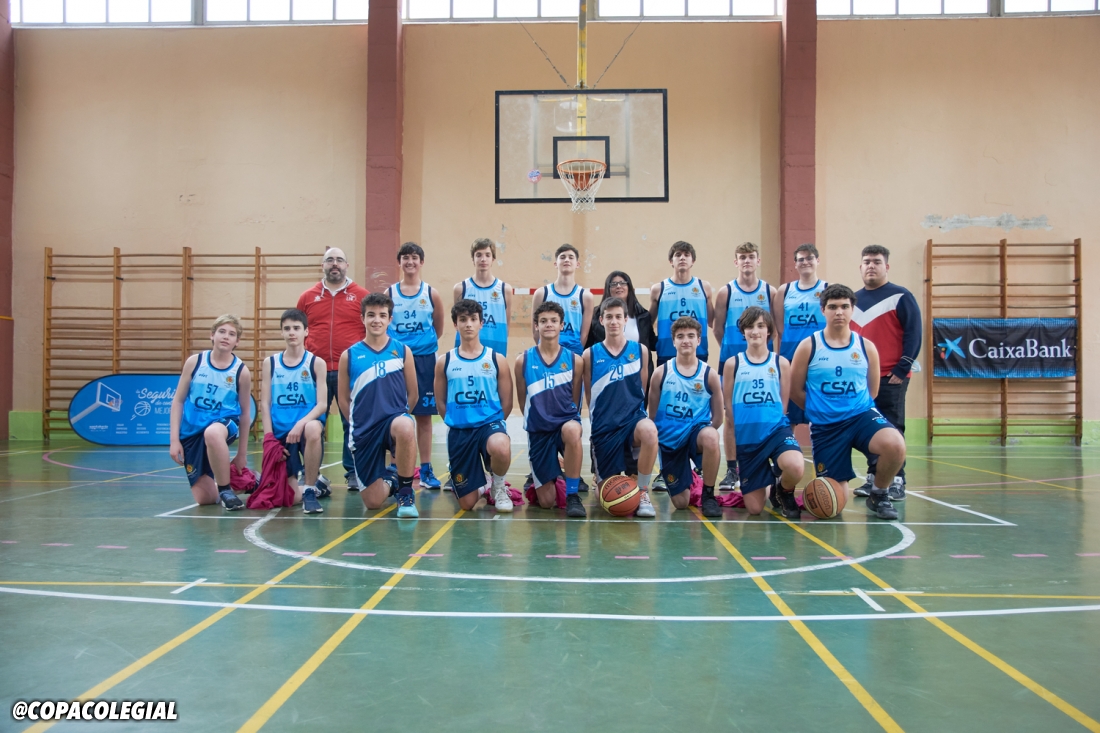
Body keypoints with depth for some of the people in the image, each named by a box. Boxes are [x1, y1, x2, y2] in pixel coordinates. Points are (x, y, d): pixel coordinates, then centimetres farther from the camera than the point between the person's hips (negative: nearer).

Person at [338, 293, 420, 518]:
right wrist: (361, 424, 6)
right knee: (372, 502, 1)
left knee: (404, 427, -41)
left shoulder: (403, 351, 1)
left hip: (395, 418, -1)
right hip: (364, 431, 1)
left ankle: (406, 493, -17)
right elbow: (344, 400, 8)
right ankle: (389, 481, 40)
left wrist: (393, 415, 5)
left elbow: (413, 394, 7)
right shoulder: (349, 356, 1)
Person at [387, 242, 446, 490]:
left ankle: (426, 470, 10)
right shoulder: (389, 293, 3)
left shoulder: (431, 293, 3)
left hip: (424, 359, 0)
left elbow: (438, 328, 10)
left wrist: (425, 343, 9)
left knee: (424, 415, 4)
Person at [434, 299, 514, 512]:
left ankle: (498, 486, -3)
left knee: (501, 449, -40)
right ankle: (480, 487, 40)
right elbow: (441, 403, 9)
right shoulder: (444, 362, 4)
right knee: (467, 504, 0)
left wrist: (492, 423, 1)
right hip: (459, 431, 1)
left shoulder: (497, 360, 1)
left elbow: (506, 403, 5)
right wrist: (458, 424, 4)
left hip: (490, 423, -1)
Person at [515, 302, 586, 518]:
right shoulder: (523, 360, -2)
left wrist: (564, 418, 3)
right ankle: (536, 481, 39)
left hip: (566, 421, 0)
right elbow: (522, 400, 7)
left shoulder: (574, 360, -1)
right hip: (538, 430, 1)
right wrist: (536, 421, 11)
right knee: (546, 502, -1)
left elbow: (574, 400, 8)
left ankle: (572, 495, -25)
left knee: (572, 431, -42)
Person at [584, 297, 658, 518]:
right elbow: (589, 396, 9)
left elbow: (642, 390, 11)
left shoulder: (640, 350, 2)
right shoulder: (590, 354, 1)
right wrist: (602, 417, 8)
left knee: (649, 431, -39)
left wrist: (631, 409, 8)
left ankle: (643, 493, -19)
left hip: (633, 417, 0)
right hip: (604, 425, 1)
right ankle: (602, 480, 46)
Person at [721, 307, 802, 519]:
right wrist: (737, 433, 3)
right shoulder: (733, 363, 0)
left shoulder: (781, 363, 2)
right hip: (746, 437, 1)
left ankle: (784, 493, 3)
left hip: (776, 429, -1)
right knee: (754, 509, 3)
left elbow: (783, 403, 8)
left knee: (795, 468, -36)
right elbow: (728, 405, 5)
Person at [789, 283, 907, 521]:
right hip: (824, 427, -1)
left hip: (861, 415, 2)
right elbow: (796, 391, 3)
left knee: (895, 446, -32)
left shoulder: (866, 347, 2)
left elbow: (872, 390, 14)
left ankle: (878, 495, -2)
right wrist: (820, 410, 9)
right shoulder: (808, 347, -4)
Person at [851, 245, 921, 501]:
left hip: (891, 378, -5)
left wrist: (901, 371, -12)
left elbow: (913, 335, -6)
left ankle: (897, 482, -1)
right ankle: (873, 478, 15)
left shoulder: (901, 297, -1)